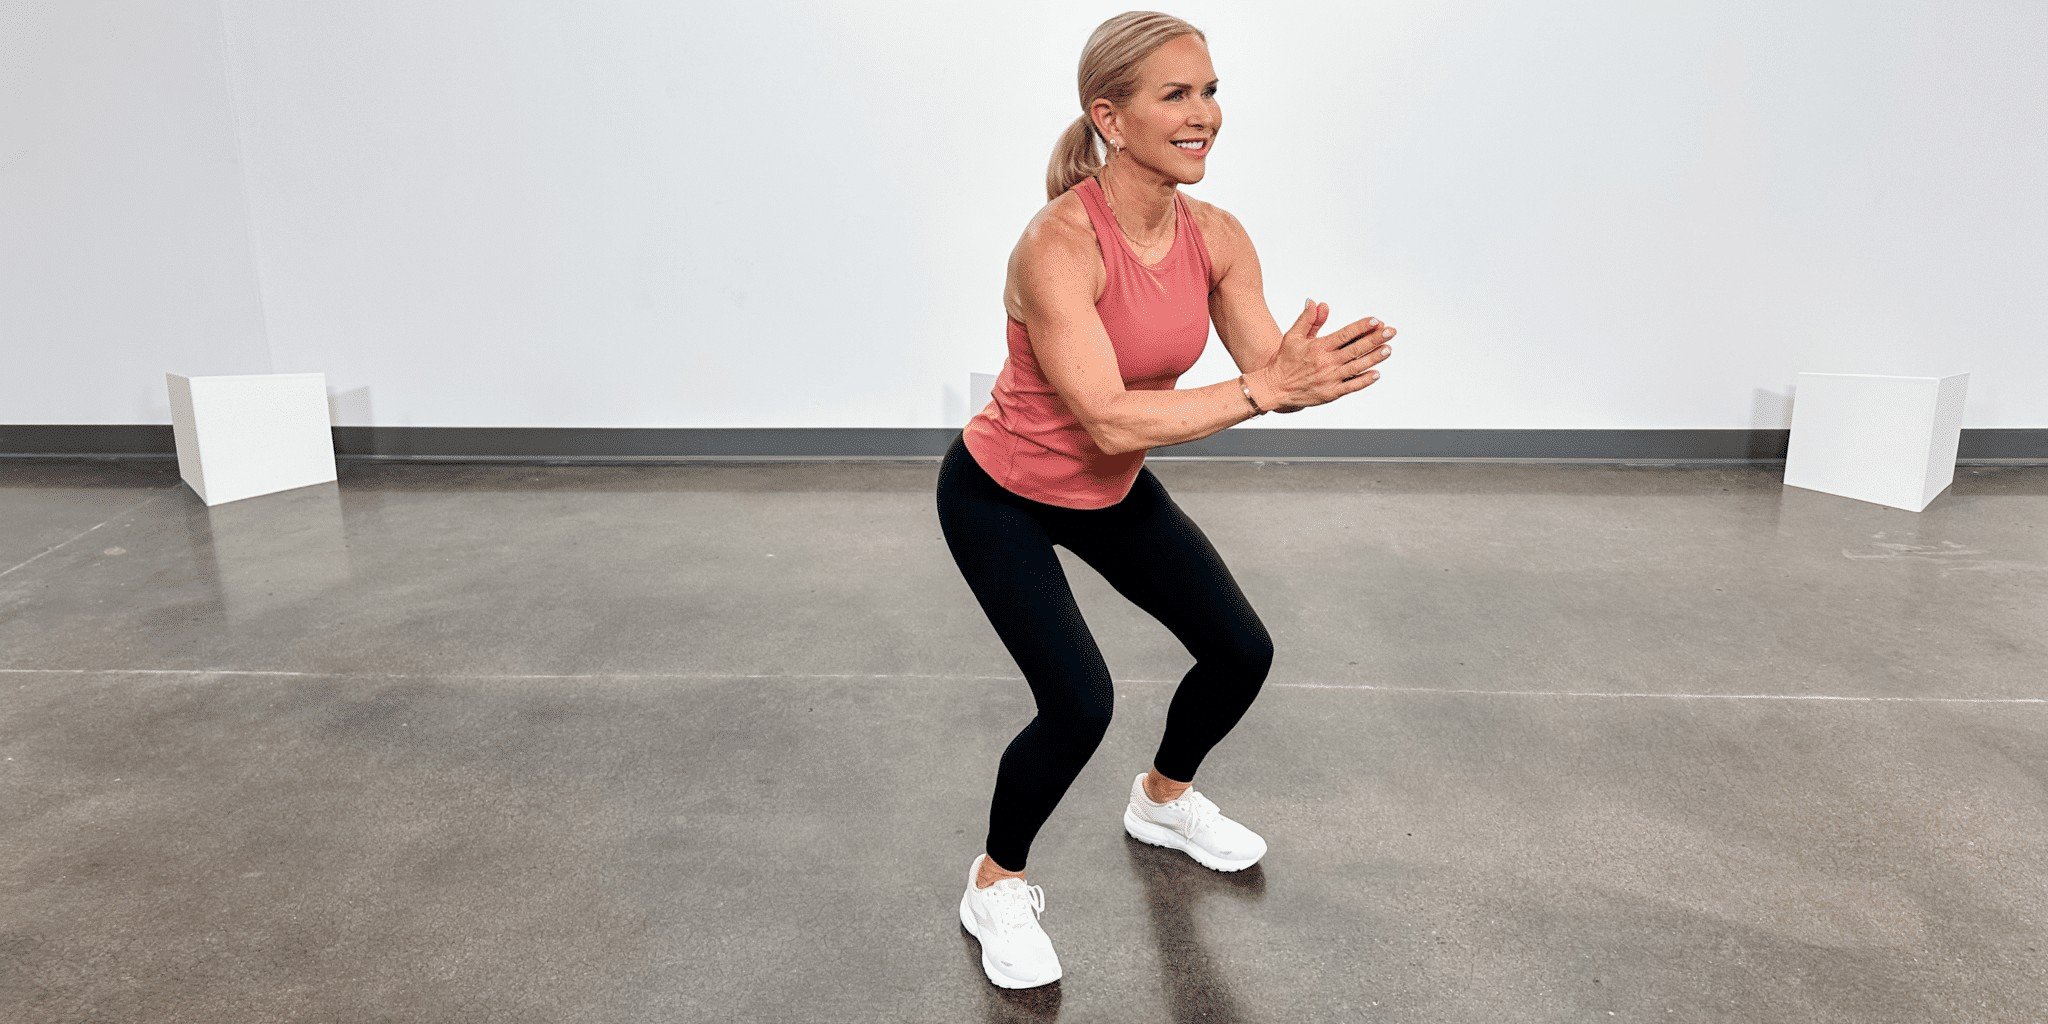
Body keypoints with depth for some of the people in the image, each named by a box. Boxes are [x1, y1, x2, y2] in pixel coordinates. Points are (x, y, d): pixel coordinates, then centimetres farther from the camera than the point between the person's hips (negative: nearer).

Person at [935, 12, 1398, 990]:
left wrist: (1307, 366, -36)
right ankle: (994, 886, 12)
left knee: (1242, 653, 9)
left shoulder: (1216, 237, -10)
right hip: (1002, 496, -6)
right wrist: (1263, 387, -36)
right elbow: (1109, 421, -36)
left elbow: (1269, 373, -14)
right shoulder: (1059, 242, -31)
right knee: (1079, 703, -18)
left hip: (1113, 491, 7)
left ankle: (1163, 799, 40)